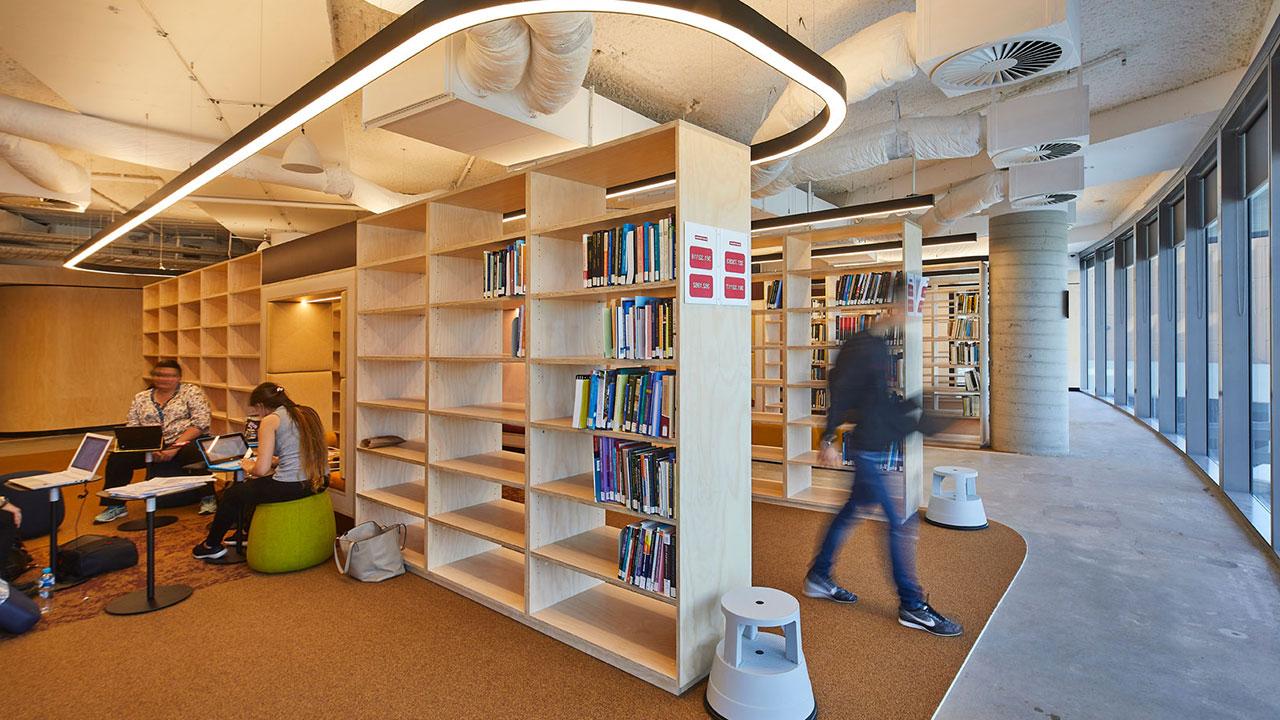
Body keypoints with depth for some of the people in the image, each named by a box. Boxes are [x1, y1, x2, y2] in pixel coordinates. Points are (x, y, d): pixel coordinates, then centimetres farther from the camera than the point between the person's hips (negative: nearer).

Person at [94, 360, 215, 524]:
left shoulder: (192, 392, 1)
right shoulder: (141, 398, 14)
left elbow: (200, 423, -9)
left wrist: (176, 447, -19)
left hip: (185, 443, -5)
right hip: (150, 446, 5)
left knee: (198, 453, -36)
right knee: (118, 458, -16)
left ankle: (208, 498, -18)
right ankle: (115, 506, 4)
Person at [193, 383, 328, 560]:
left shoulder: (270, 420, -6)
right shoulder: (308, 413, 14)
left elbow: (262, 469, -10)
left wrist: (250, 468, 11)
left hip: (290, 486, -8)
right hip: (318, 481, 8)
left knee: (232, 494, 21)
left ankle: (212, 546, 43)